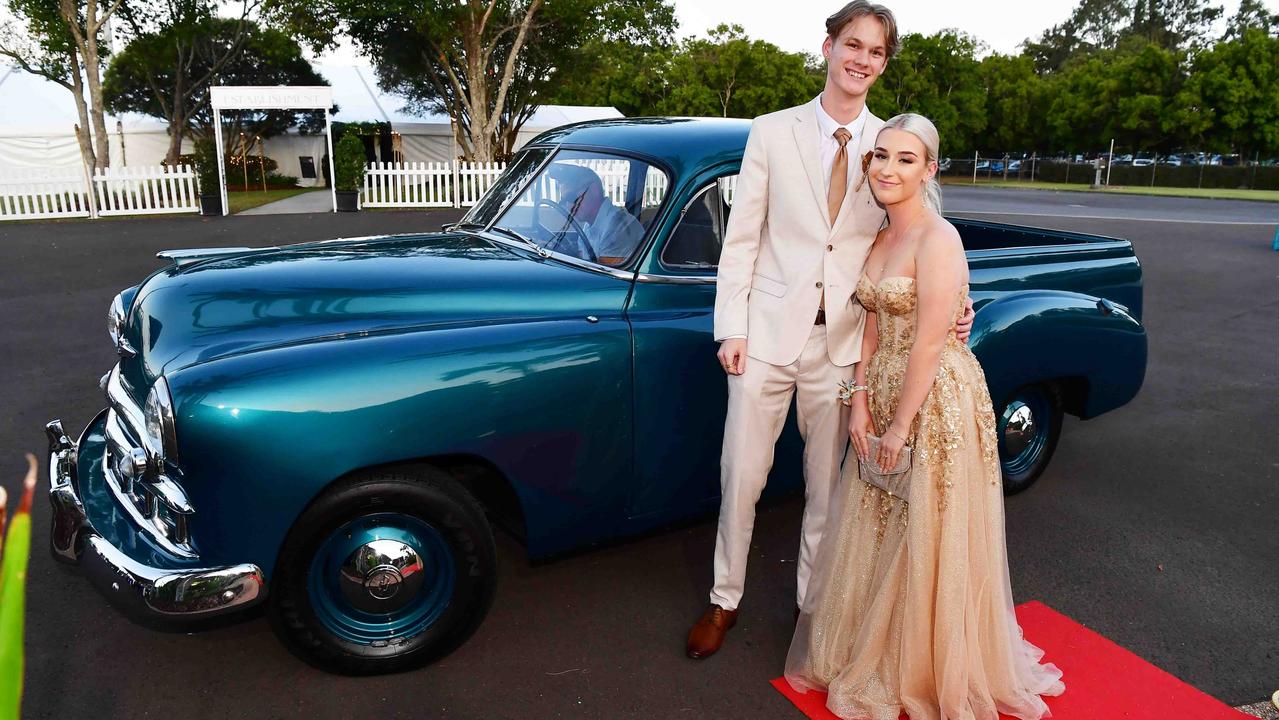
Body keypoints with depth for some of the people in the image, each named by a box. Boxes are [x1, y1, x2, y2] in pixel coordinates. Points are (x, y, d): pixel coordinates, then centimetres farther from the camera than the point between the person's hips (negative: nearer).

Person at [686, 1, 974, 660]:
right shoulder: (771, 133, -1)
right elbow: (741, 238, -1)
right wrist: (731, 328, -6)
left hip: (844, 338, 2)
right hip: (769, 330, -1)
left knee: (827, 480, 13)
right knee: (741, 475, 6)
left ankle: (811, 599, 33)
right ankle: (725, 600, 27)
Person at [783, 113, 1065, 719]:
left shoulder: (938, 240, -17)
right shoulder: (882, 239, 9)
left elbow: (928, 344, -20)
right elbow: (874, 326, 8)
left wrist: (902, 425, -17)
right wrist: (861, 400, -1)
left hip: (937, 401, -8)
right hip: (887, 396, 8)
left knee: (927, 540, 6)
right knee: (877, 531, 17)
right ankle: (874, 653, 38)